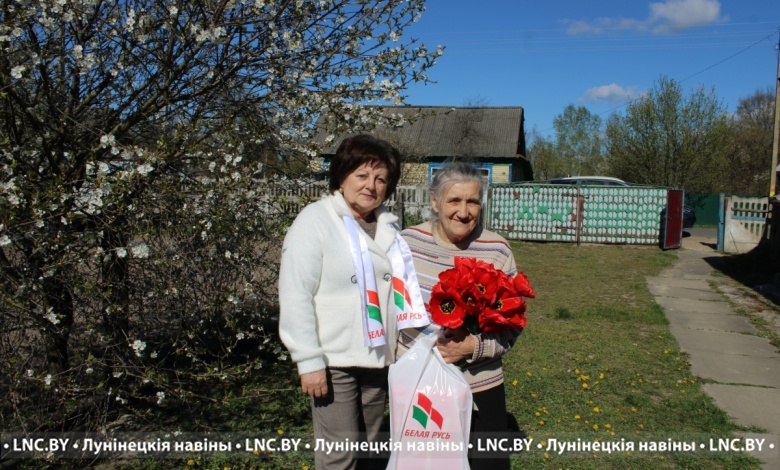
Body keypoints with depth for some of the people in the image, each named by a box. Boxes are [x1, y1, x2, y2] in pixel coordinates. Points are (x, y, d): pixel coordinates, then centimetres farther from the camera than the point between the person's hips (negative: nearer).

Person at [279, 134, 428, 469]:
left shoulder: (388, 226, 8)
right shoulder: (315, 221, -10)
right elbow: (295, 296, -14)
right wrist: (309, 361, -16)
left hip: (379, 358, 6)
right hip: (334, 362, -5)